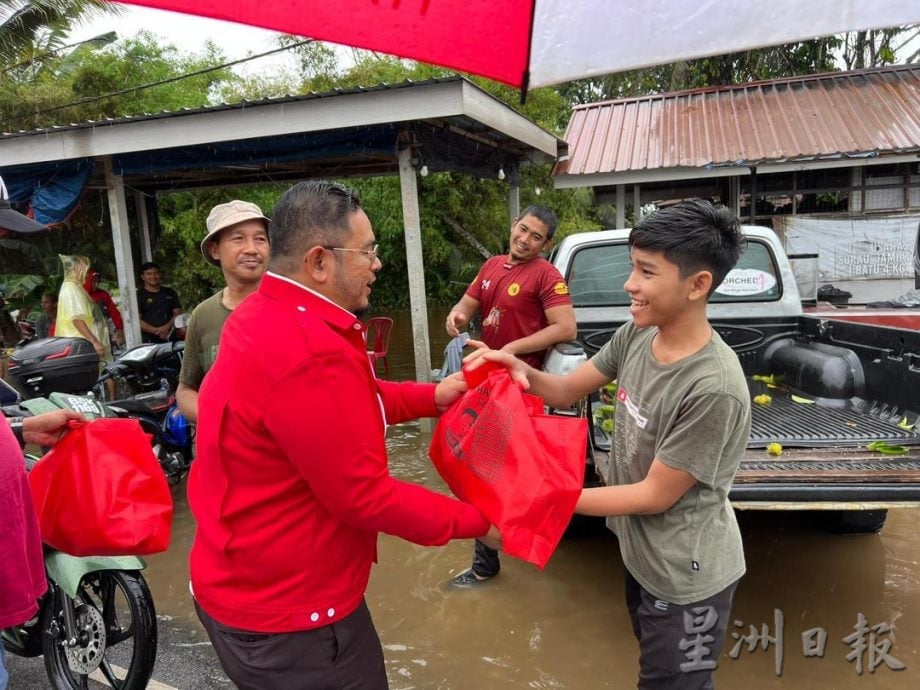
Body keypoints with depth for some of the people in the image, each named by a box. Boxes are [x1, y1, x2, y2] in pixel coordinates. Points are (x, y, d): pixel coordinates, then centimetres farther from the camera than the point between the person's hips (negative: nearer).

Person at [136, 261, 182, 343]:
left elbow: (177, 313, 11)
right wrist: (156, 331, -13)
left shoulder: (170, 293, 17)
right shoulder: (139, 296, 7)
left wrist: (167, 327, -8)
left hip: (170, 339, 3)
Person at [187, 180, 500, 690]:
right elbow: (363, 496, -26)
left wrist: (432, 397, 5)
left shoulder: (265, 317, 2)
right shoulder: (311, 353, -32)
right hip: (287, 612, -10)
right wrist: (475, 522, -15)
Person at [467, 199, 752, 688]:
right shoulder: (636, 335, -11)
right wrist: (523, 372, -22)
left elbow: (655, 496, -25)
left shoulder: (714, 388, -33)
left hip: (685, 577, -7)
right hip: (639, 553, 7)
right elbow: (566, 391, 0)